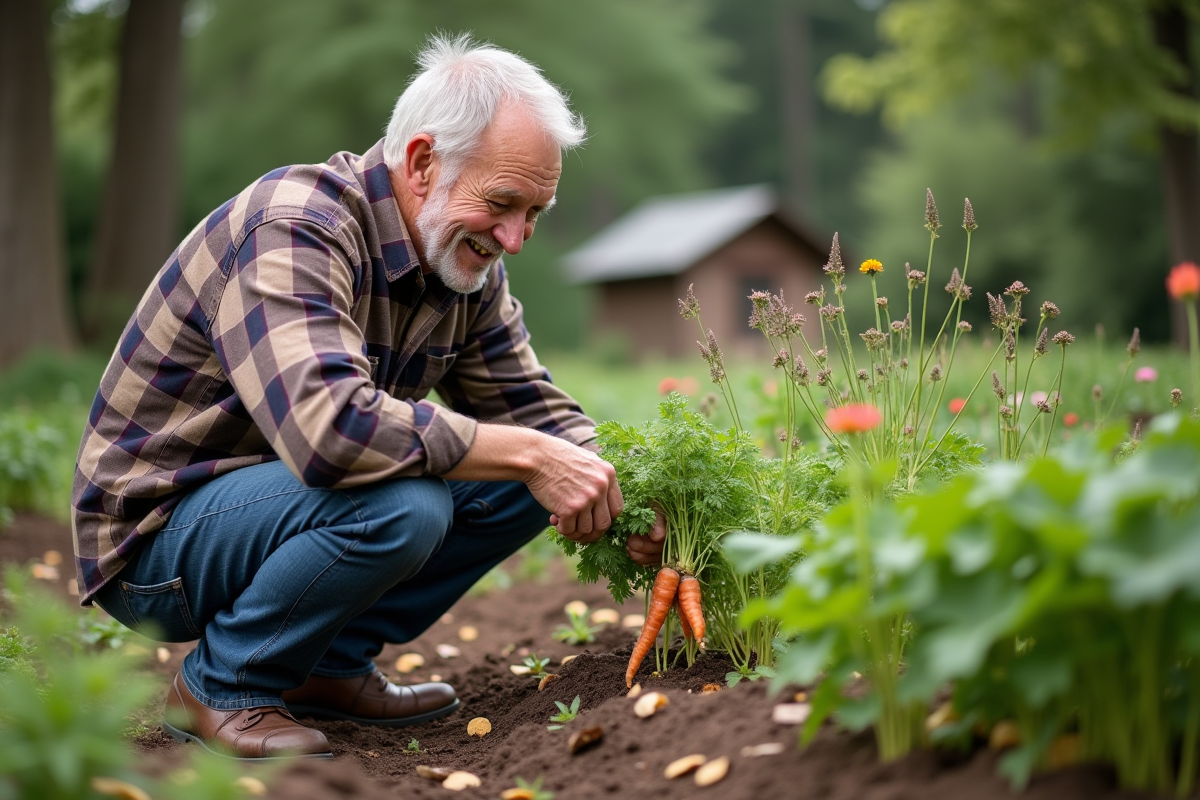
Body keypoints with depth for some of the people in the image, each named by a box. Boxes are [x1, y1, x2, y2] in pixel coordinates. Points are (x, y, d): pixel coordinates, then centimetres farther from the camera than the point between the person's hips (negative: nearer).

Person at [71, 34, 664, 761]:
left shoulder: (467, 265, 0)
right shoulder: (293, 228, -27)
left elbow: (531, 404, 7)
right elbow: (329, 427, -41)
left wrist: (620, 501, -13)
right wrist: (530, 456, -36)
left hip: (280, 498, 8)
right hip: (155, 531, -8)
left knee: (523, 478, -3)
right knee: (399, 502, -34)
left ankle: (331, 664, 5)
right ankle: (222, 689, -10)